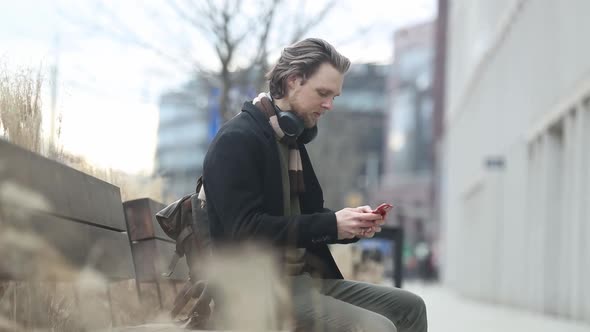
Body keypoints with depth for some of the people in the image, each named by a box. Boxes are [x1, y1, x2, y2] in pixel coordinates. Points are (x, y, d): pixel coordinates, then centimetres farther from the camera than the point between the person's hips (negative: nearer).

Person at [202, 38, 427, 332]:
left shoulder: (291, 140, 15)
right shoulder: (237, 140, -13)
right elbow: (245, 230, -22)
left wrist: (350, 225, 0)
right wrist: (331, 224, -19)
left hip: (306, 278, 9)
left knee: (409, 308, 7)